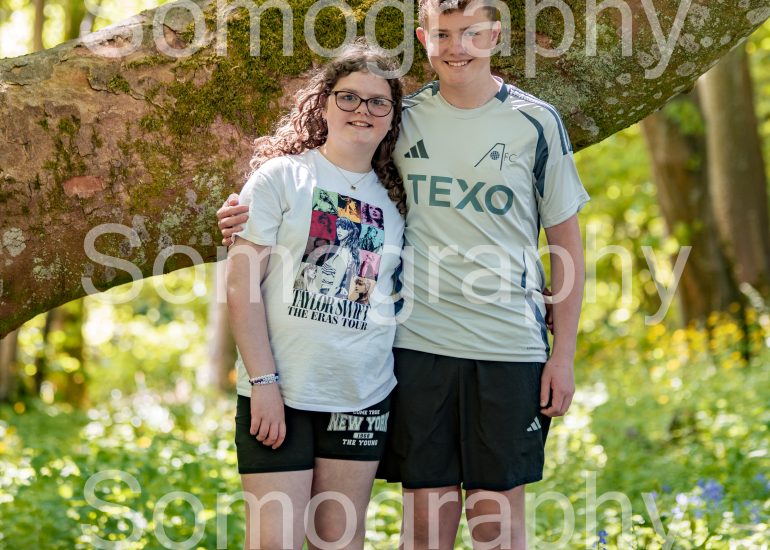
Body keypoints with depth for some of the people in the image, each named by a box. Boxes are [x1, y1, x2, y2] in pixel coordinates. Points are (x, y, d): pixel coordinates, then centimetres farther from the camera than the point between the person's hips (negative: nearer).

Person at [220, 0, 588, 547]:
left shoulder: (536, 122, 1)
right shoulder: (403, 119, 7)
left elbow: (567, 243, 5)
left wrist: (564, 354, 0)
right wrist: (253, 213, 0)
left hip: (509, 348, -2)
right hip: (418, 342, 2)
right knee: (426, 505, 5)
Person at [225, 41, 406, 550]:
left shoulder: (394, 198, 11)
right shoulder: (281, 177, -1)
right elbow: (241, 285, -6)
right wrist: (263, 382, -13)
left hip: (364, 394, 4)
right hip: (278, 393, -4)